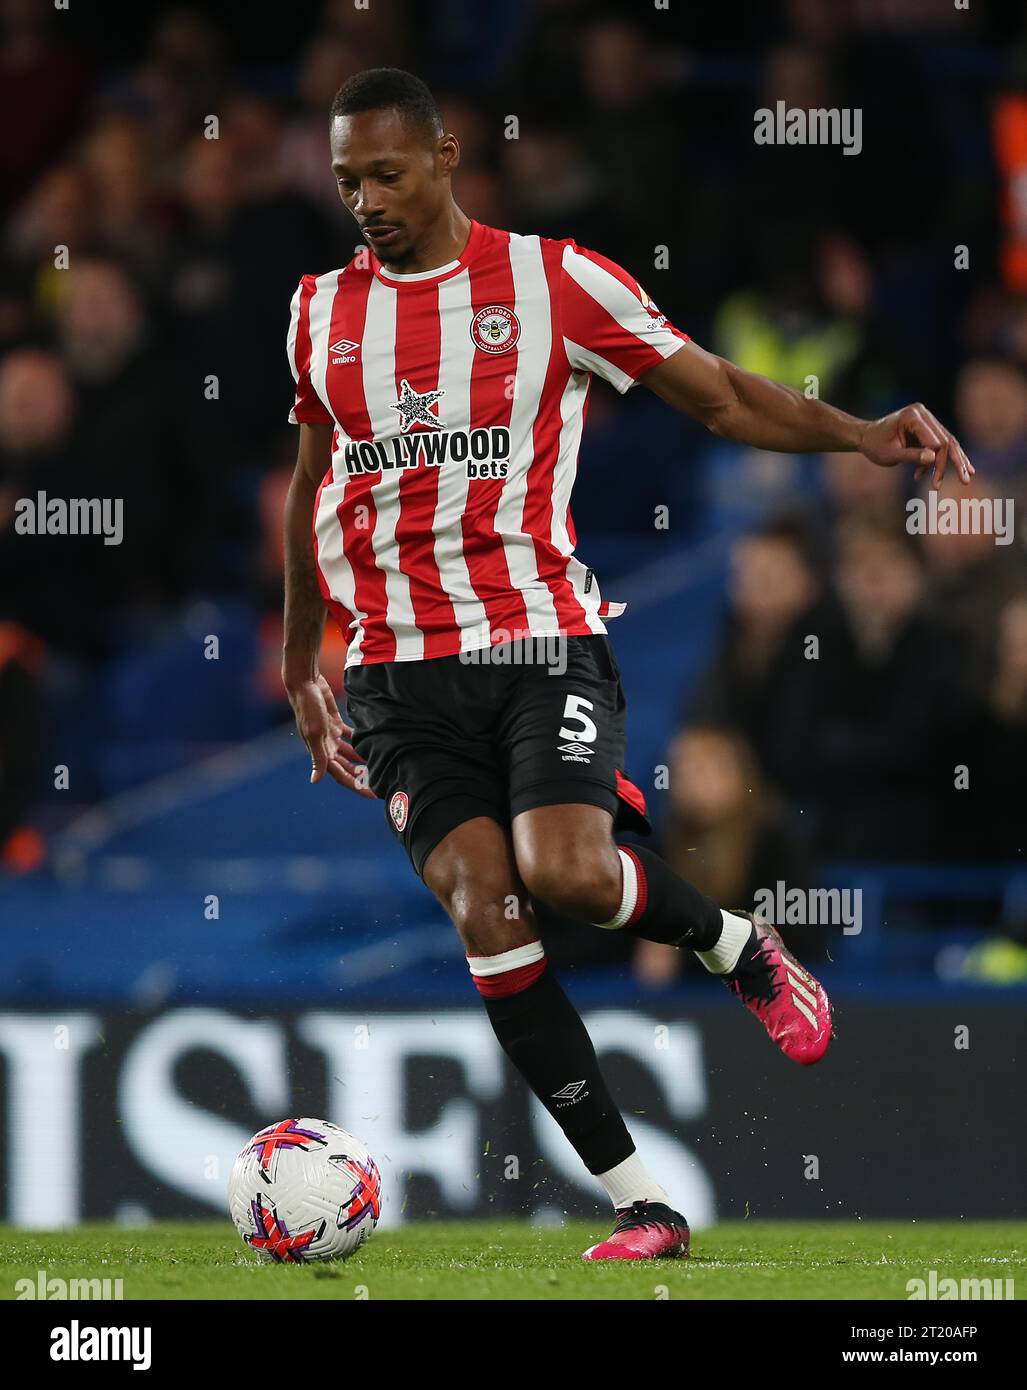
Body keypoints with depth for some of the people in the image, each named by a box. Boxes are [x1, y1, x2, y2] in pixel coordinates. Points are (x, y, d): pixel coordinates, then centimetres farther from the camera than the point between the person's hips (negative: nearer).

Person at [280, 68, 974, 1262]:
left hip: (542, 641, -3)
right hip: (398, 671, 3)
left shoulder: (552, 279, 0)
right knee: (481, 902, -14)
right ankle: (639, 1204, -10)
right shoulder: (320, 311, 11)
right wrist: (298, 660, 28)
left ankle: (732, 943, 9)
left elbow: (717, 394, 2)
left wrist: (858, 435, -14)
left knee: (563, 871, -26)